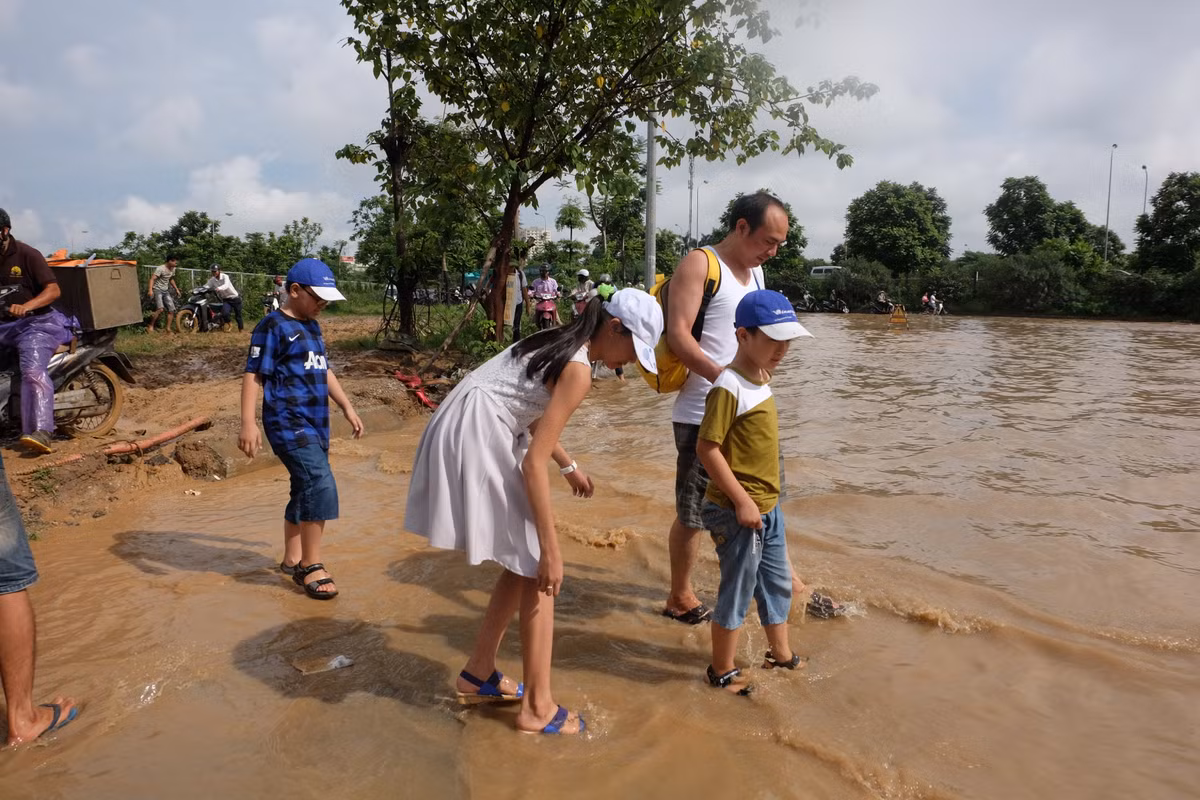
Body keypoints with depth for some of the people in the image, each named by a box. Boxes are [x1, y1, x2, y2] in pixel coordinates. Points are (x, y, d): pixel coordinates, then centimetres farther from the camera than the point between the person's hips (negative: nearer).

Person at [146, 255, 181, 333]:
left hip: (166, 291, 8)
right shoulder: (161, 269, -17)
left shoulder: (173, 269, 8)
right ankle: (150, 326, -11)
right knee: (160, 309, -24)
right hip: (157, 290, -8)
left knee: (171, 310, 1)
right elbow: (152, 279, -23)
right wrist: (150, 290, -34)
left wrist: (176, 289, 24)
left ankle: (168, 328, 10)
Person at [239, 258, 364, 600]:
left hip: (316, 422, 9)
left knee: (305, 490, 14)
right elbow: (253, 375, -12)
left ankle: (292, 559, 28)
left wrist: (347, 407, 23)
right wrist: (248, 423, -19)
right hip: (288, 422, -9)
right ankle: (311, 567, -8)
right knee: (320, 485, -18)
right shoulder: (273, 326, -8)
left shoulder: (312, 327, 17)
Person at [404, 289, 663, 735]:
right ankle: (537, 707, 8)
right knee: (537, 569, -2)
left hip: (469, 436, 10)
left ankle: (478, 674, 28)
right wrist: (551, 549, -18)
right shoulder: (578, 370, -16)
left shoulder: (560, 344, 12)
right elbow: (533, 463, -20)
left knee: (524, 564, 16)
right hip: (473, 442, -10)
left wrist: (569, 467, 34)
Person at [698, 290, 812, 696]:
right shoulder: (728, 387, -21)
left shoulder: (760, 379, 8)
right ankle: (723, 672, 24)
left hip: (767, 507, 9)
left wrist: (764, 501, 19)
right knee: (737, 591, 5)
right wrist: (742, 500, -23)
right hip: (737, 510, -9)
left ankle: (780, 653, 43)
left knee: (778, 582, 22)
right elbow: (707, 448, -23)